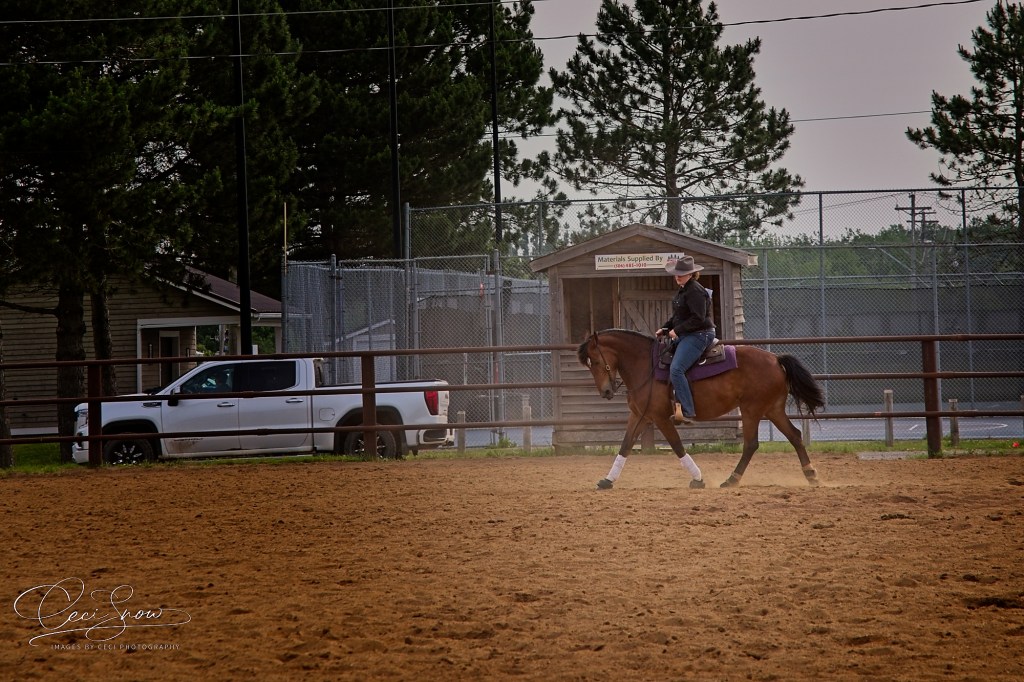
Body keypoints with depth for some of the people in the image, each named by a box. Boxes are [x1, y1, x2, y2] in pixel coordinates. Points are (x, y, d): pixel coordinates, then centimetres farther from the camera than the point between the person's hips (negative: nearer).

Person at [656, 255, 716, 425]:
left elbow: (698, 318, -23)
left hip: (698, 335, -12)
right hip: (684, 336, 12)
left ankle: (687, 412, -26)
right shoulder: (683, 290, 16)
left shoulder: (695, 291, -17)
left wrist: (677, 331, -19)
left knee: (676, 370, -25)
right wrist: (665, 329, 11)